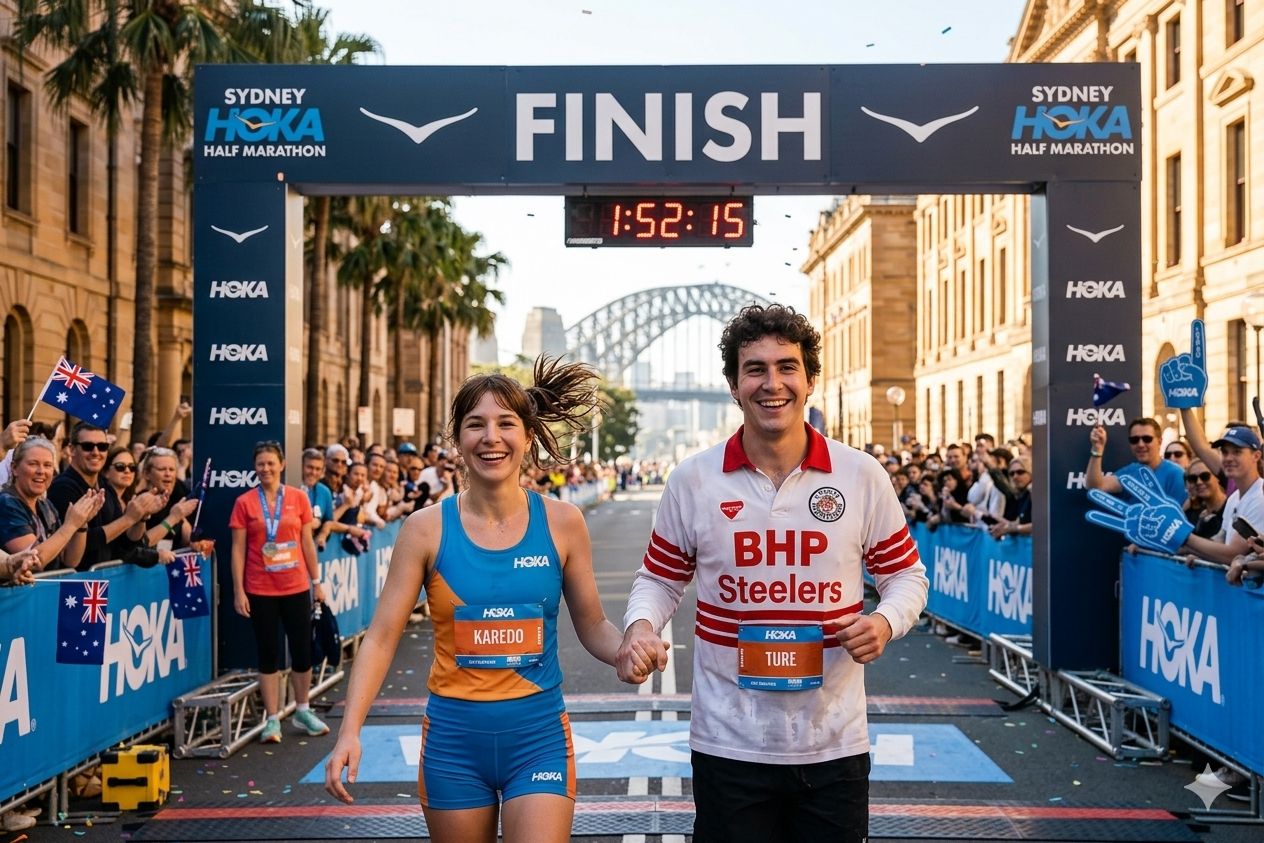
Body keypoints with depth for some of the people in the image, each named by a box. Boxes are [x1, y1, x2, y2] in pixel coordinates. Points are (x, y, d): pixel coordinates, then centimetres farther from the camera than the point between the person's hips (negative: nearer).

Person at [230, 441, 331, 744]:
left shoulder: (298, 497, 2)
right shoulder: (244, 502, -2)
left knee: (302, 649, 7)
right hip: (260, 590, -1)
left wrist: (317, 581, 8)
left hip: (296, 587, 1)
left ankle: (303, 710, 27)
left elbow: (307, 542, 7)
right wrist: (238, 591, -5)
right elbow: (238, 550, -1)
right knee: (267, 652, 5)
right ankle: (272, 719, 15)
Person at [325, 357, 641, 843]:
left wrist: (627, 651, -16)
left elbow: (593, 626, 5)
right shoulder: (427, 528, -5)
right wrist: (350, 731, -15)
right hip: (453, 737, 1)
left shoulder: (561, 523, -3)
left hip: (538, 735, 0)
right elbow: (381, 637, -5)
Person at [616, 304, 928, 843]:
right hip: (728, 745, 0)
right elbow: (660, 579, 9)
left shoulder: (862, 476, -2)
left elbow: (906, 574, 8)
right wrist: (640, 626, -12)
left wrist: (886, 621, -13)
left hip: (834, 744, 1)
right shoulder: (692, 481, -3)